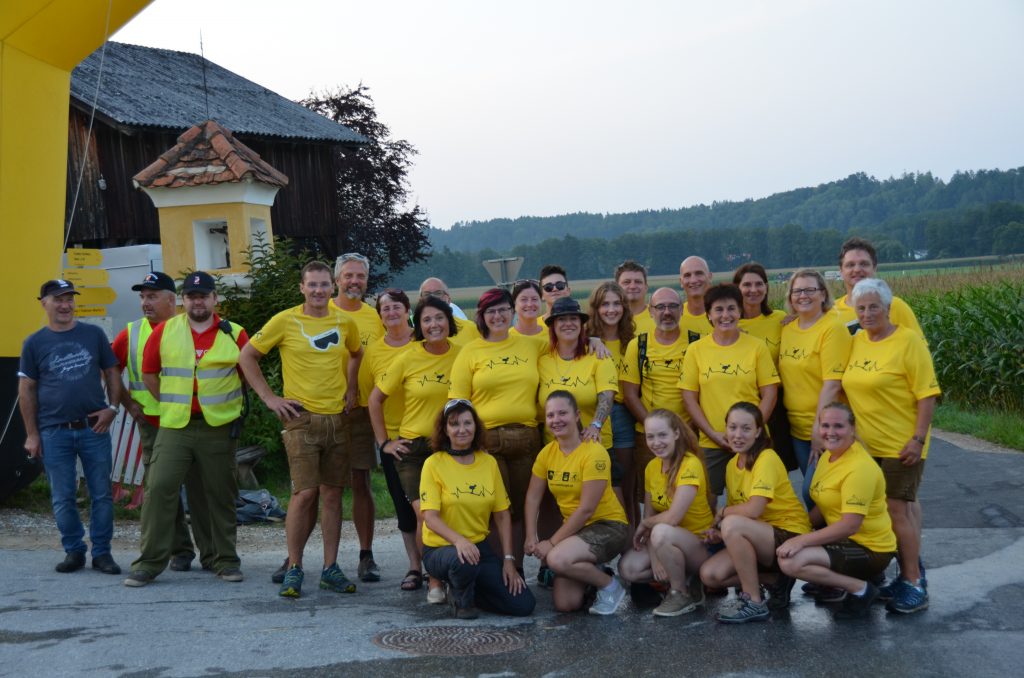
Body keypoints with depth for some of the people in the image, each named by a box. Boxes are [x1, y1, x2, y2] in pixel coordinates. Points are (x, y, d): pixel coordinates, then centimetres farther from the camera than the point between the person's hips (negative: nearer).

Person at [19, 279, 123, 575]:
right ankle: (74, 551, 19)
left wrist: (112, 407, -4)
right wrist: (32, 434, 1)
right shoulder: (34, 343, 3)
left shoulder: (94, 334, 5)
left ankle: (102, 552, 12)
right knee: (62, 498, 5)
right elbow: (26, 390, 5)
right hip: (54, 432, 0)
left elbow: (112, 373, 10)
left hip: (94, 428, 1)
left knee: (102, 494, 2)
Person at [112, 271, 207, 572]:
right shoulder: (132, 334, 6)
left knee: (199, 486, 0)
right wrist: (127, 403, 7)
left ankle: (211, 553, 8)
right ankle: (179, 550, 18)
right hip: (151, 424, 3)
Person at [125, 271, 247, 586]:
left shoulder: (234, 334, 2)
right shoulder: (164, 331, 5)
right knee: (160, 488, -7)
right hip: (174, 427, 0)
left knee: (221, 494, 7)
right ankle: (150, 561, 1)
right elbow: (149, 374, 11)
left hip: (219, 427, 0)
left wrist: (227, 404, 7)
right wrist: (172, 403, 9)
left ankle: (226, 560, 18)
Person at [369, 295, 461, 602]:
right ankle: (434, 581, 0)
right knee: (425, 514, -12)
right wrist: (384, 442, 1)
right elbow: (375, 399, 4)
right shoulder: (407, 360, -5)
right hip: (413, 447, -2)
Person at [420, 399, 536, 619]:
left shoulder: (489, 462, 4)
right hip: (441, 548, -4)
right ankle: (462, 600, -5)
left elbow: (502, 515, 5)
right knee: (463, 560, -40)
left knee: (523, 605, -8)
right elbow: (430, 516, -18)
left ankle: (468, 590, 17)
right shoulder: (434, 464, -9)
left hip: (480, 546, 4)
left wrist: (508, 559, -3)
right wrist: (458, 540, -35)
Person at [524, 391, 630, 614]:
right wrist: (531, 537, -10)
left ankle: (610, 585, -6)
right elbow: (533, 497, 4)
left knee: (557, 559, -32)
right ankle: (589, 571, 26)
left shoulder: (594, 453, -20)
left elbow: (586, 509, -21)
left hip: (608, 525, -6)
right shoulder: (547, 453, 0)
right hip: (574, 528, 6)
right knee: (565, 604, -7)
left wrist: (552, 542, -18)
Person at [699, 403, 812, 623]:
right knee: (709, 574, -12)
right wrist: (721, 533, -9)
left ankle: (754, 603, -19)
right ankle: (775, 581, 7)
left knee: (732, 524, -33)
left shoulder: (767, 459, -16)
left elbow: (753, 509, -27)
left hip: (790, 536, -8)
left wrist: (722, 512, -9)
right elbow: (738, 511, 12)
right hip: (759, 538, 8)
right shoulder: (732, 465, 8)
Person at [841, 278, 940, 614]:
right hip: (867, 444, 6)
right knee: (882, 510, 12)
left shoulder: (908, 340, -12)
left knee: (897, 509, -5)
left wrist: (919, 439, -17)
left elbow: (927, 393, -13)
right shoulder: (856, 341, 6)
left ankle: (915, 584, 6)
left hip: (901, 445, -6)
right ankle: (906, 573, 26)